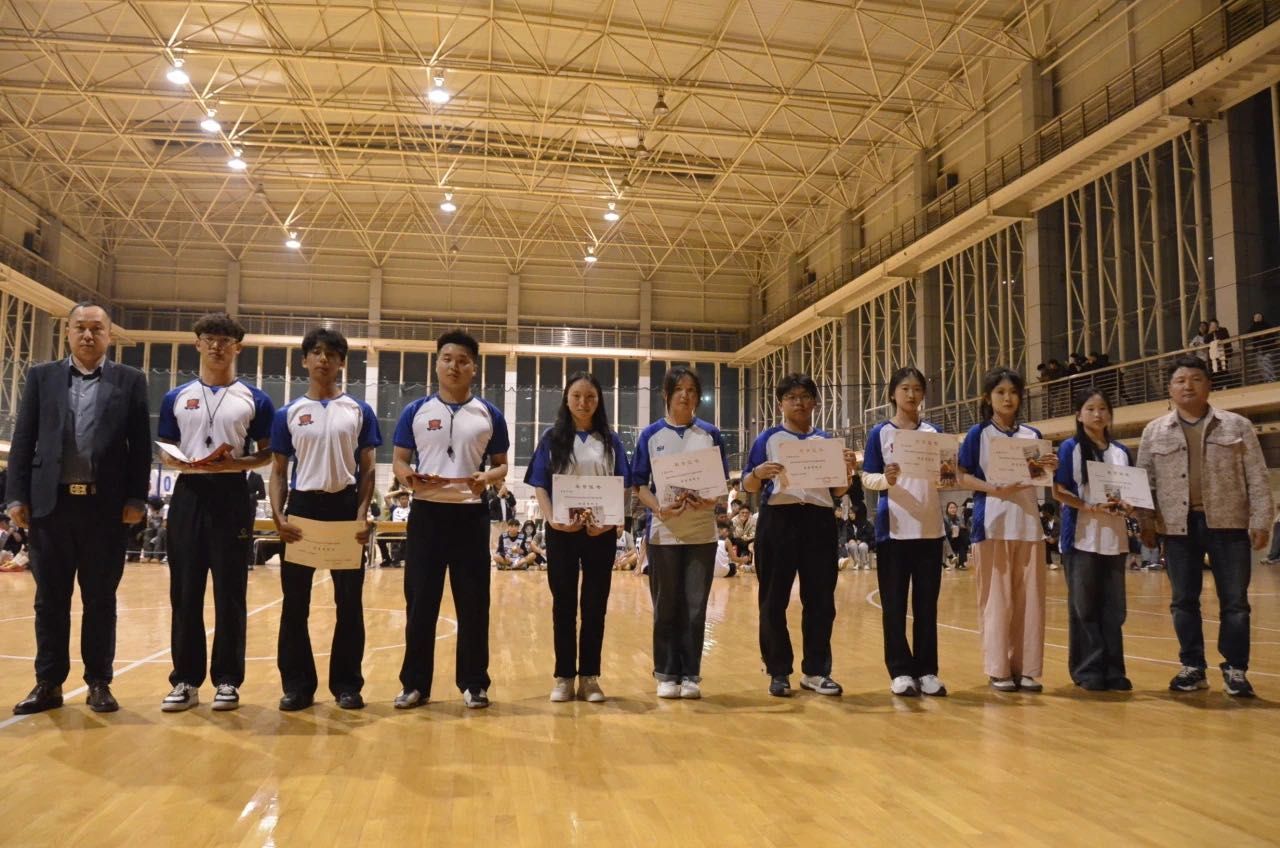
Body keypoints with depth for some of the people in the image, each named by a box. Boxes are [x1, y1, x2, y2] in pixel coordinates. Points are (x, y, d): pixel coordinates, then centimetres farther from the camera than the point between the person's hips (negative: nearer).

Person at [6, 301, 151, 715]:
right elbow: (23, 440, 6)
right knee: (50, 599, 9)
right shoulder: (41, 376, 9)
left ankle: (99, 683, 16)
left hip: (105, 506, -1)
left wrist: (136, 499, -4)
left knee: (100, 599, 7)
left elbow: (141, 445, 2)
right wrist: (17, 496, -1)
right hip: (50, 503, 2)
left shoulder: (130, 381, 5)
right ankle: (48, 683, 20)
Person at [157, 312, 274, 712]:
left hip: (232, 494, -2)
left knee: (230, 593, 2)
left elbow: (267, 453, 6)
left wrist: (236, 463, -14)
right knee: (185, 592, 5)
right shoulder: (176, 397, 11)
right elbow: (163, 452, 12)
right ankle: (185, 679, 14)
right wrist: (182, 463, -10)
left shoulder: (254, 399, 5)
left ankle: (228, 679, 11)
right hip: (189, 494, 2)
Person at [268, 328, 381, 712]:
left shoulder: (359, 411, 5)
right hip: (302, 508, 1)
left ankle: (347, 684, 16)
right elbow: (278, 471, 7)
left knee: (349, 602, 5)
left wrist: (362, 515, -9)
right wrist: (278, 515, -8)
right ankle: (297, 685, 16)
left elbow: (367, 469, 4)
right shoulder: (289, 413, 7)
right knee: (295, 603, 5)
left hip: (345, 508, 0)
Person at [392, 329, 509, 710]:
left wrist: (488, 478, -14)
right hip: (426, 513, 0)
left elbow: (501, 465, 9)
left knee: (473, 602, 5)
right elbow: (398, 462, 7)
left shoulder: (489, 415, 6)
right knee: (420, 601, 5)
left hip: (470, 514, 0)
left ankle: (474, 683, 17)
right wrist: (410, 478, -16)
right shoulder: (415, 411, 6)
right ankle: (415, 683, 17)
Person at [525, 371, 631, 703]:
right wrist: (552, 519, -17)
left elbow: (622, 487, 5)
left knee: (595, 604, 6)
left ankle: (589, 676, 15)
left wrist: (610, 520, -12)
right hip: (562, 531, -1)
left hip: (602, 531, 1)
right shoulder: (552, 438, 3)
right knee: (564, 604, 5)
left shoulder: (610, 440, 7)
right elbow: (540, 486, -1)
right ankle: (564, 676, 14)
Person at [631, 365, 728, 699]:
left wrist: (710, 501, -14)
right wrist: (659, 508, -16)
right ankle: (666, 674, 16)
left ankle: (691, 675, 14)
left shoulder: (710, 434, 7)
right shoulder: (651, 435, 4)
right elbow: (639, 485, 2)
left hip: (702, 532, 1)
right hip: (663, 532, -1)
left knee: (695, 607, 4)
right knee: (666, 607, 5)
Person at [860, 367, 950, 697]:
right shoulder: (880, 433, 2)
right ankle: (900, 671, 10)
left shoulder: (934, 432, 10)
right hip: (893, 528, -2)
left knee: (927, 603, 6)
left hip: (929, 528, 2)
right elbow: (867, 479, -2)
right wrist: (885, 478, -23)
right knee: (894, 603, 1)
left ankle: (927, 670, 14)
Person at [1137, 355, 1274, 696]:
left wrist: (1260, 521, -3)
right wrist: (1146, 520, 0)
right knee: (1184, 601, 6)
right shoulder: (1154, 432, 8)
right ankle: (1192, 667, 17)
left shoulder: (1237, 426, 6)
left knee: (1235, 601, 3)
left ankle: (1235, 669, 15)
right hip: (1179, 526, 1)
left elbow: (1257, 478, 3)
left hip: (1228, 523, -1)